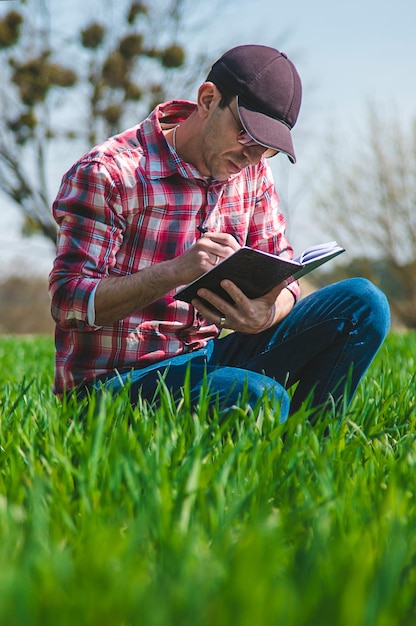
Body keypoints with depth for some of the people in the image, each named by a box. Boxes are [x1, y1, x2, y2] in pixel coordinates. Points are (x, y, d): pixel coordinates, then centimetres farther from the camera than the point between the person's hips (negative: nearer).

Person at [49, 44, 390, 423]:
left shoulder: (252, 171, 7)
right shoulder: (107, 174, -14)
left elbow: (282, 275, 5)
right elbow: (67, 302, -18)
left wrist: (265, 315, -21)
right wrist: (175, 271, -33)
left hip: (207, 359, 7)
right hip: (116, 379, -7)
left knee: (362, 303, -8)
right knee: (261, 398, -38)